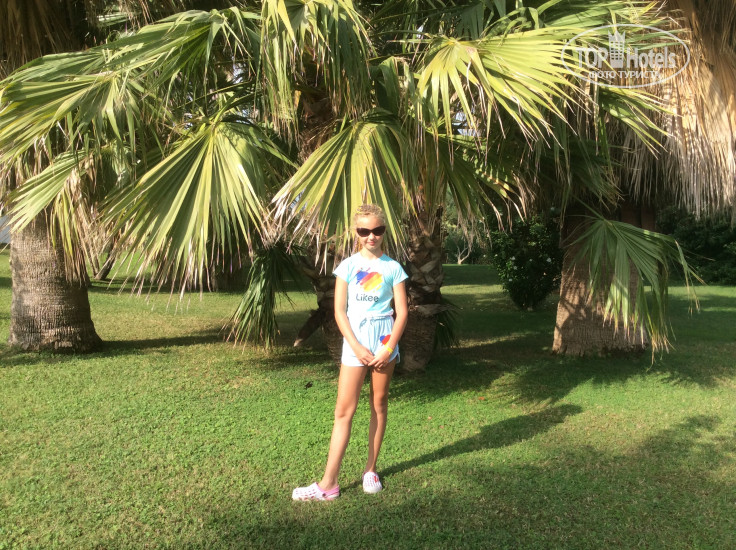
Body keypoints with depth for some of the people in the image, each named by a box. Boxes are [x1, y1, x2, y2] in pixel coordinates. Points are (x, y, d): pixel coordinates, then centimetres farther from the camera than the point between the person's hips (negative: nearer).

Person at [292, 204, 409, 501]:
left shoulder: (393, 268, 2)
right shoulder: (348, 266, 1)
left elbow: (402, 312, 0)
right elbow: (339, 311, -2)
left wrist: (389, 349, -10)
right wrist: (357, 347, -10)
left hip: (384, 339, 1)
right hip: (355, 341, 0)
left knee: (379, 404, 9)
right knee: (344, 410, -2)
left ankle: (371, 469, 24)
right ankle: (328, 483, 1)